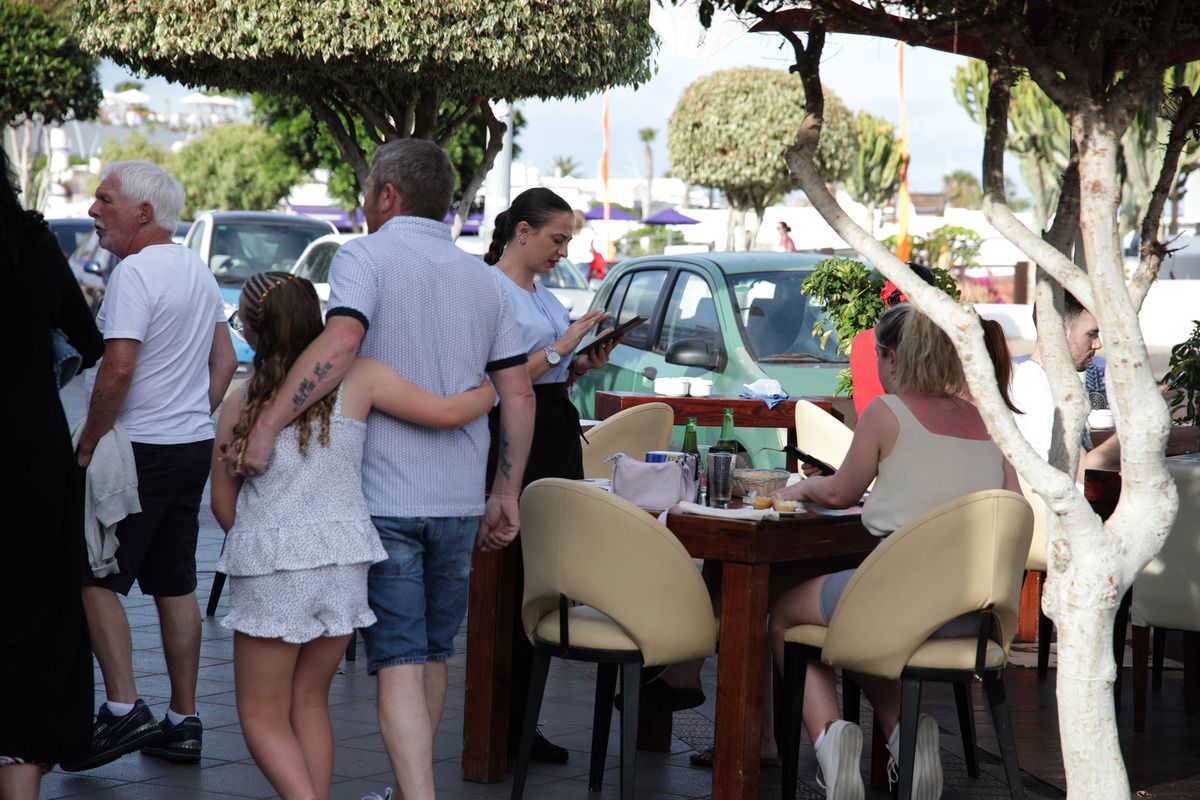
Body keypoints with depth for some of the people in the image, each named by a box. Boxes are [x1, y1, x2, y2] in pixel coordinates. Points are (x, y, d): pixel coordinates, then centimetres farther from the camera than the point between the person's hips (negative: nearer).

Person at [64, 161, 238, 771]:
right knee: (176, 585, 11)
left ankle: (123, 709, -9)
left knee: (96, 579, -1)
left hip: (139, 449, -9)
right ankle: (183, 722, 13)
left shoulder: (135, 273, -15)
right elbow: (224, 362, 19)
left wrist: (87, 444, -13)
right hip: (194, 446, 9)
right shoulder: (198, 271, 13)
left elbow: (117, 370, -23)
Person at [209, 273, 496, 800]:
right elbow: (447, 413, -5)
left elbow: (223, 505, 7)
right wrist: (495, 389, 15)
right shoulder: (356, 378, -2)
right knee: (309, 701, 19)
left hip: (268, 570, -2)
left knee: (263, 715, 9)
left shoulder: (238, 405, -2)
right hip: (342, 564, 3)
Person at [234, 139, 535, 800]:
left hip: (385, 497, -5)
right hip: (459, 498, 5)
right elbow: (518, 394, 9)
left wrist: (268, 422, -25)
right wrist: (506, 493, 15)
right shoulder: (484, 278, 11)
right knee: (433, 655, 17)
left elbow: (341, 340, -26)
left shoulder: (364, 257, -6)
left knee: (398, 663, -6)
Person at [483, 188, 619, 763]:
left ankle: (519, 721, 11)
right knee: (518, 577, -7)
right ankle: (506, 722, 0)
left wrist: (583, 365, 8)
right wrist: (563, 345, -14)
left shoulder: (544, 294, 19)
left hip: (557, 435, 9)